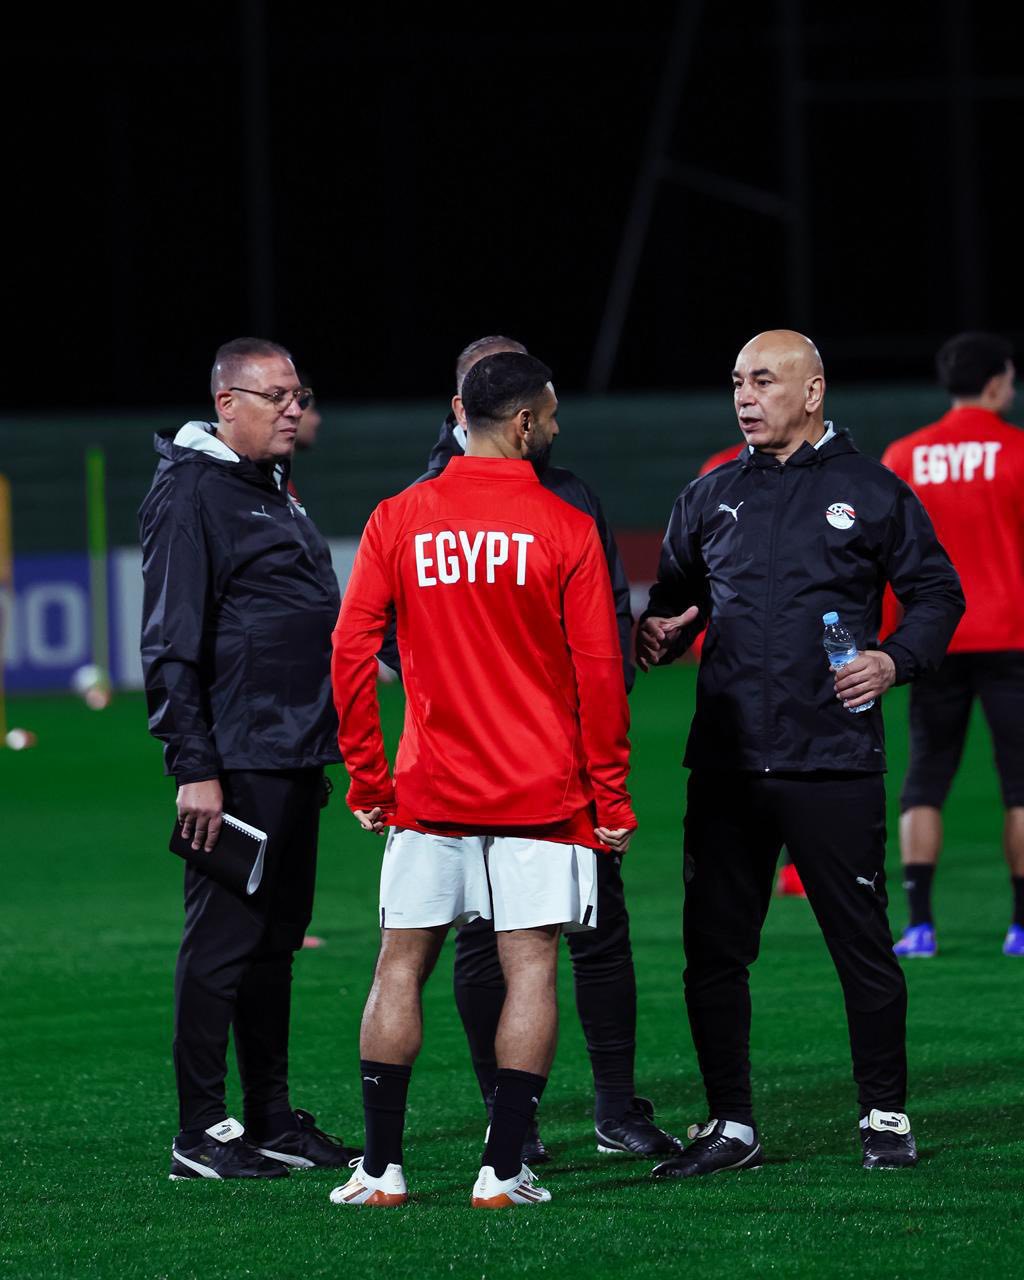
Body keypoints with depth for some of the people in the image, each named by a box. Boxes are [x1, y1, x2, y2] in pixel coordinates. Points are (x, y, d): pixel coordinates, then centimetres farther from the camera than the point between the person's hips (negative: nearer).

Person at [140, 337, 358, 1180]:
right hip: (237, 762, -9)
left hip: (295, 758, 9)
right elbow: (172, 645, -14)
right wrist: (194, 768, -19)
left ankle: (272, 1119, 18)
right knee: (222, 940, -5)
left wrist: (327, 740, 21)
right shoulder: (191, 494, -9)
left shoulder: (276, 492, 19)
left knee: (276, 941, 12)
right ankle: (201, 1133, -1)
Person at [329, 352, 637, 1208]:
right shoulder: (566, 531, -5)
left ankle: (382, 1166, 6)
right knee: (530, 968, 1)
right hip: (542, 791, -2)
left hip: (430, 787, 2)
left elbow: (351, 652, 0)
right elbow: (599, 671, -5)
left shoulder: (397, 521, 2)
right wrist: (611, 799, 2)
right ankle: (504, 1170, -3)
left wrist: (367, 778, 8)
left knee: (401, 966, 8)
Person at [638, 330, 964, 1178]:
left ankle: (886, 1116, 13)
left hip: (834, 763, -4)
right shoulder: (711, 499, 12)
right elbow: (676, 594, 21)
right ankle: (731, 1125, 14)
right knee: (713, 948, 4)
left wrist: (896, 660, -11)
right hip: (726, 759, 4)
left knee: (862, 945, 0)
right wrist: (661, 635, -2)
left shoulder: (869, 492, 2)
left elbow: (938, 594, 6)